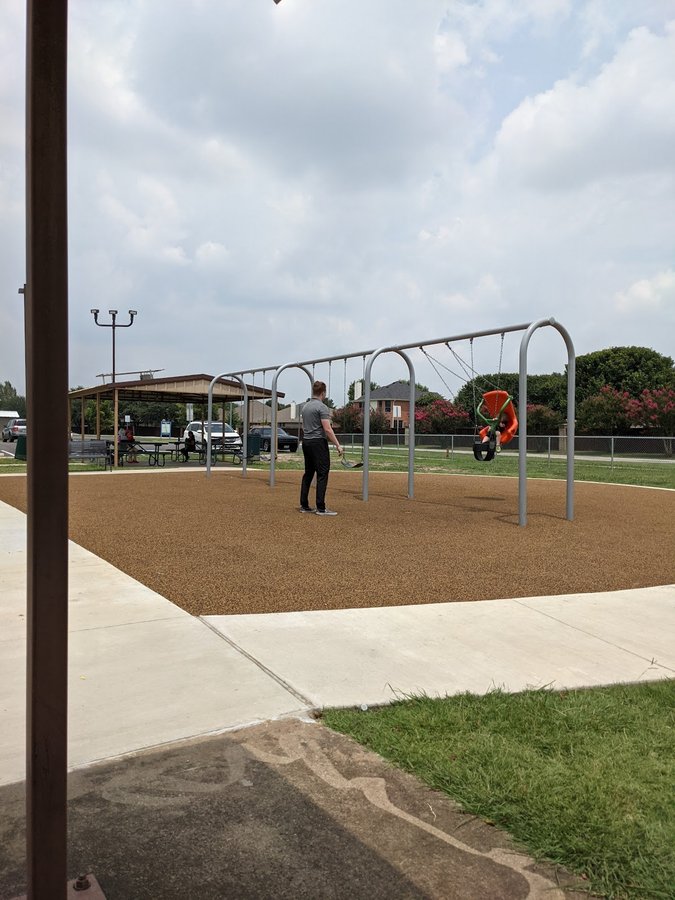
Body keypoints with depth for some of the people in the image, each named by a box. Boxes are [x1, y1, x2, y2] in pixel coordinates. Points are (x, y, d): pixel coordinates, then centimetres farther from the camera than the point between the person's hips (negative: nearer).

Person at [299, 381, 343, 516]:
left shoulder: (305, 407, 13)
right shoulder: (322, 407, -14)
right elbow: (328, 429, -20)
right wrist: (337, 445, -15)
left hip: (306, 442, 9)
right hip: (318, 443, -9)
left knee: (308, 473, 11)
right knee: (322, 474, -7)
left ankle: (304, 505, 11)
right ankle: (321, 508, -10)